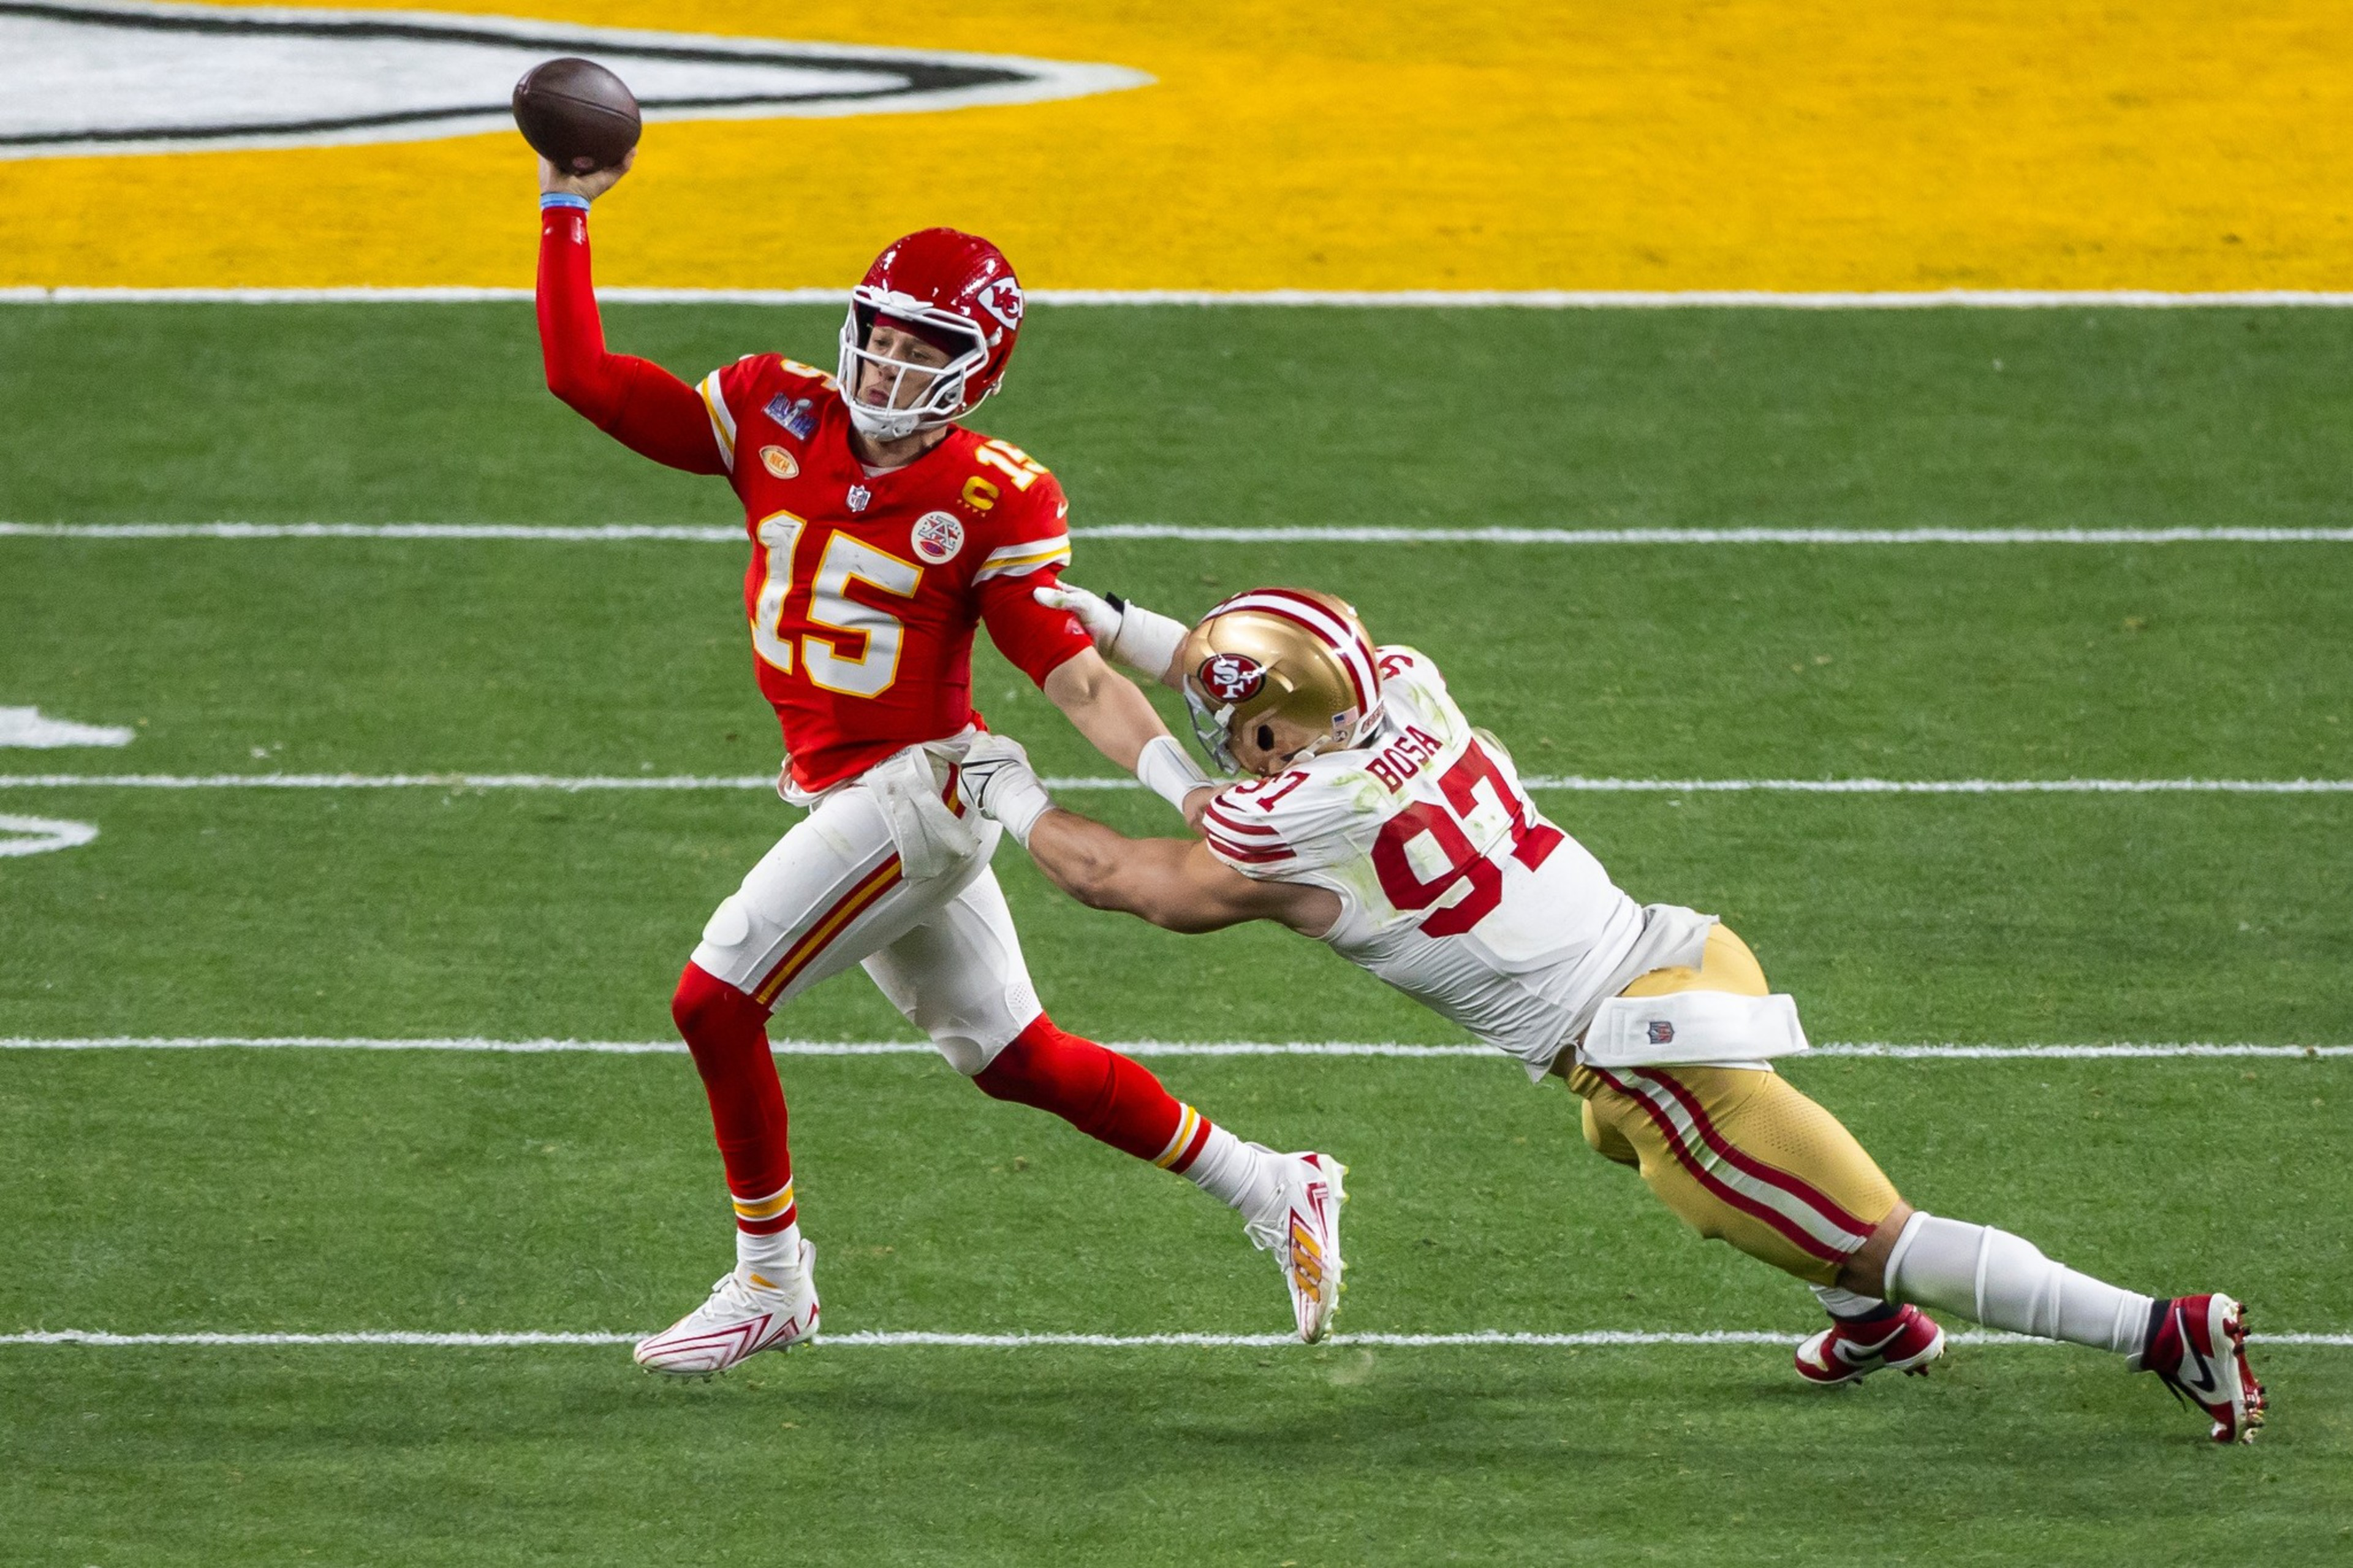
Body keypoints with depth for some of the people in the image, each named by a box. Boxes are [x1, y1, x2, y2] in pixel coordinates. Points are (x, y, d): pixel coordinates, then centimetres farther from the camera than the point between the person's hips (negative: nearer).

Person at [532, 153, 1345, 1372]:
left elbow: (1074, 674, -10)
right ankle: (1270, 1190, 24)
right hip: (848, 799, 6)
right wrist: (566, 214, -4)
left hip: (919, 783, -6)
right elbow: (585, 377, 2)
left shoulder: (995, 501, -11)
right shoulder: (781, 419, 2)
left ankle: (770, 1283, 3)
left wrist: (1187, 788, -21)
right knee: (1013, 1057, 14)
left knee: (716, 997, -12)